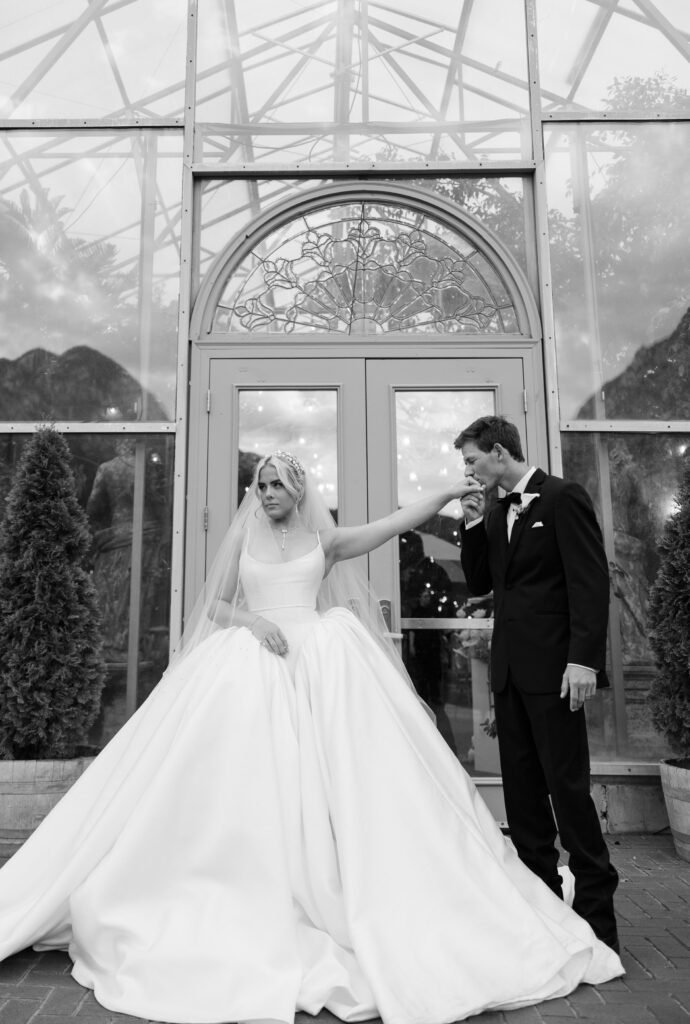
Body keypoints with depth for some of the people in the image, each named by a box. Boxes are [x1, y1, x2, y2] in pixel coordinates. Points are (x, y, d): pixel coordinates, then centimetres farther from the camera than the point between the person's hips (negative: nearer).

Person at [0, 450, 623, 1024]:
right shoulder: (242, 538, 11)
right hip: (248, 668, 1)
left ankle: (330, 909, 7)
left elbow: (398, 524, 2)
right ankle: (256, 910, 11)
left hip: (320, 665, 0)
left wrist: (449, 493, -6)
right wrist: (251, 620, -11)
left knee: (327, 783, -6)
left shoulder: (324, 538, 9)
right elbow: (215, 606, 9)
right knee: (249, 786, -3)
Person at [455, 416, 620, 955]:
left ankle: (596, 910, 12)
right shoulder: (496, 513, 15)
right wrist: (473, 525, 3)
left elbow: (591, 581, -13)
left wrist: (583, 659, -20)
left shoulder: (563, 497, -6)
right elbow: (479, 583, 15)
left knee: (567, 786, -2)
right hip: (510, 668, 7)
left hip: (553, 668, -7)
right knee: (523, 790, 11)